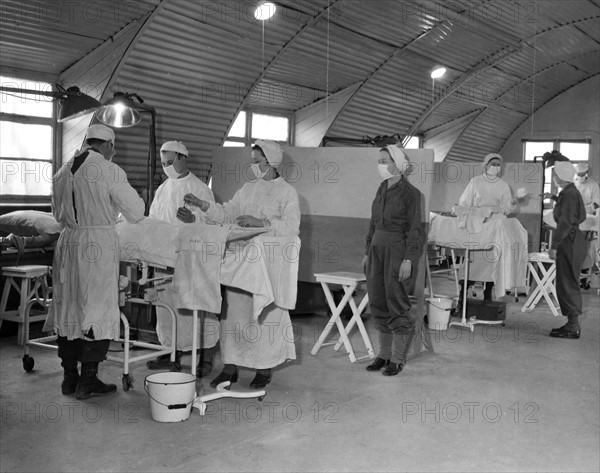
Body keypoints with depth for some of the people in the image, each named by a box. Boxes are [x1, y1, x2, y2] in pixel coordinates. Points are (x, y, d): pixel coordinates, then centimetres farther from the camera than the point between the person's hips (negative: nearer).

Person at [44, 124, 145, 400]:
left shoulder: (63, 172, 9)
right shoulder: (110, 172, -10)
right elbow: (135, 213, -6)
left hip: (68, 242, 6)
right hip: (99, 245, -6)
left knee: (68, 307, 12)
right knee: (98, 309, 1)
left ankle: (70, 377, 19)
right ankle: (88, 381, 4)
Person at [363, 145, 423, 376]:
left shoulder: (410, 192, -9)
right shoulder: (382, 190, 11)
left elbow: (414, 229, -12)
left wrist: (408, 259, -18)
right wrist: (368, 252, 15)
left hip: (399, 249, -7)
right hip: (378, 248, 7)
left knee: (397, 302, -2)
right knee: (378, 301, 9)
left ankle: (398, 358, 8)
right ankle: (384, 353, 20)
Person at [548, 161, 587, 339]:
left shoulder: (568, 194, -16)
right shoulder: (573, 192, 13)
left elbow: (565, 222, -21)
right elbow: (581, 217, 21)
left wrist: (554, 246, -20)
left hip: (569, 242, -10)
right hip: (575, 241, 10)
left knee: (568, 285, -4)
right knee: (568, 285, 14)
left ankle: (573, 328, 1)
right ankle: (572, 324, 20)